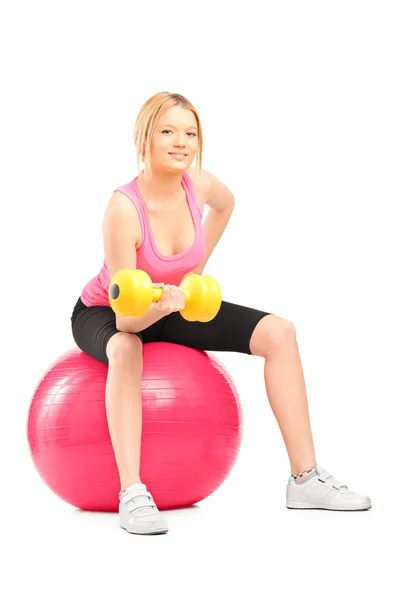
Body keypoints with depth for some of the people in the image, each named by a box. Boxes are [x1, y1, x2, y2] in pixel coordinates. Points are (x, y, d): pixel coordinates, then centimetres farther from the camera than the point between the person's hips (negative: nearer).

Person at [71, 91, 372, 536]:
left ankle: (305, 479, -6)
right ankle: (132, 495, -40)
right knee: (126, 349, -43)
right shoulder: (123, 208, -34)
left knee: (278, 333, -9)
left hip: (171, 305, 6)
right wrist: (161, 303, -54)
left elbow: (225, 202, 12)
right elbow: (127, 320, -34)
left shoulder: (198, 184, -18)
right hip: (105, 313, -6)